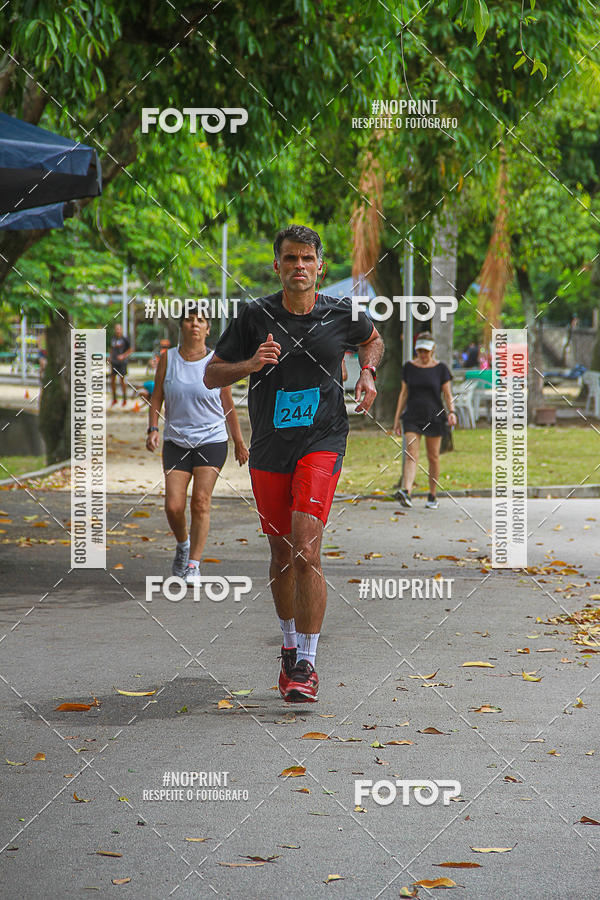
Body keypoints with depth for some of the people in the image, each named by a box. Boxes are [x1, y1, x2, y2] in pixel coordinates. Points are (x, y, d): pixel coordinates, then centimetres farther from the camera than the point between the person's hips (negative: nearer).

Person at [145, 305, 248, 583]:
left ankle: (194, 564, -3)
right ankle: (182, 544, 24)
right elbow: (156, 398, 7)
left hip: (212, 441, -1)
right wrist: (153, 429, -8)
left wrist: (239, 442, 11)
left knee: (201, 502, -11)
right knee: (173, 506, -7)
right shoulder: (167, 359, 2)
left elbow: (228, 405, 8)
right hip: (176, 442, 1)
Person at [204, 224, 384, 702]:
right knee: (281, 551, 12)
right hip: (269, 448, 2)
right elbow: (211, 375, 2)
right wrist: (250, 364, -16)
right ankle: (290, 645, 34)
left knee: (306, 549, -17)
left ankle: (306, 663, -12)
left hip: (322, 442, -2)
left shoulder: (341, 314, -1)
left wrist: (368, 372, 4)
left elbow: (373, 339, 23)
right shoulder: (256, 316, -2)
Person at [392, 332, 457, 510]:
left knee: (433, 457, 6)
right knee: (411, 455, -13)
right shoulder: (409, 367, 7)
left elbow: (448, 394, 1)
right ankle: (406, 492, -29)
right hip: (412, 417, 1)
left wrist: (451, 412, -17)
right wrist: (397, 418, 9)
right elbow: (404, 393, 11)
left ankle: (433, 496, 17)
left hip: (434, 418, -1)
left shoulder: (440, 368, 1)